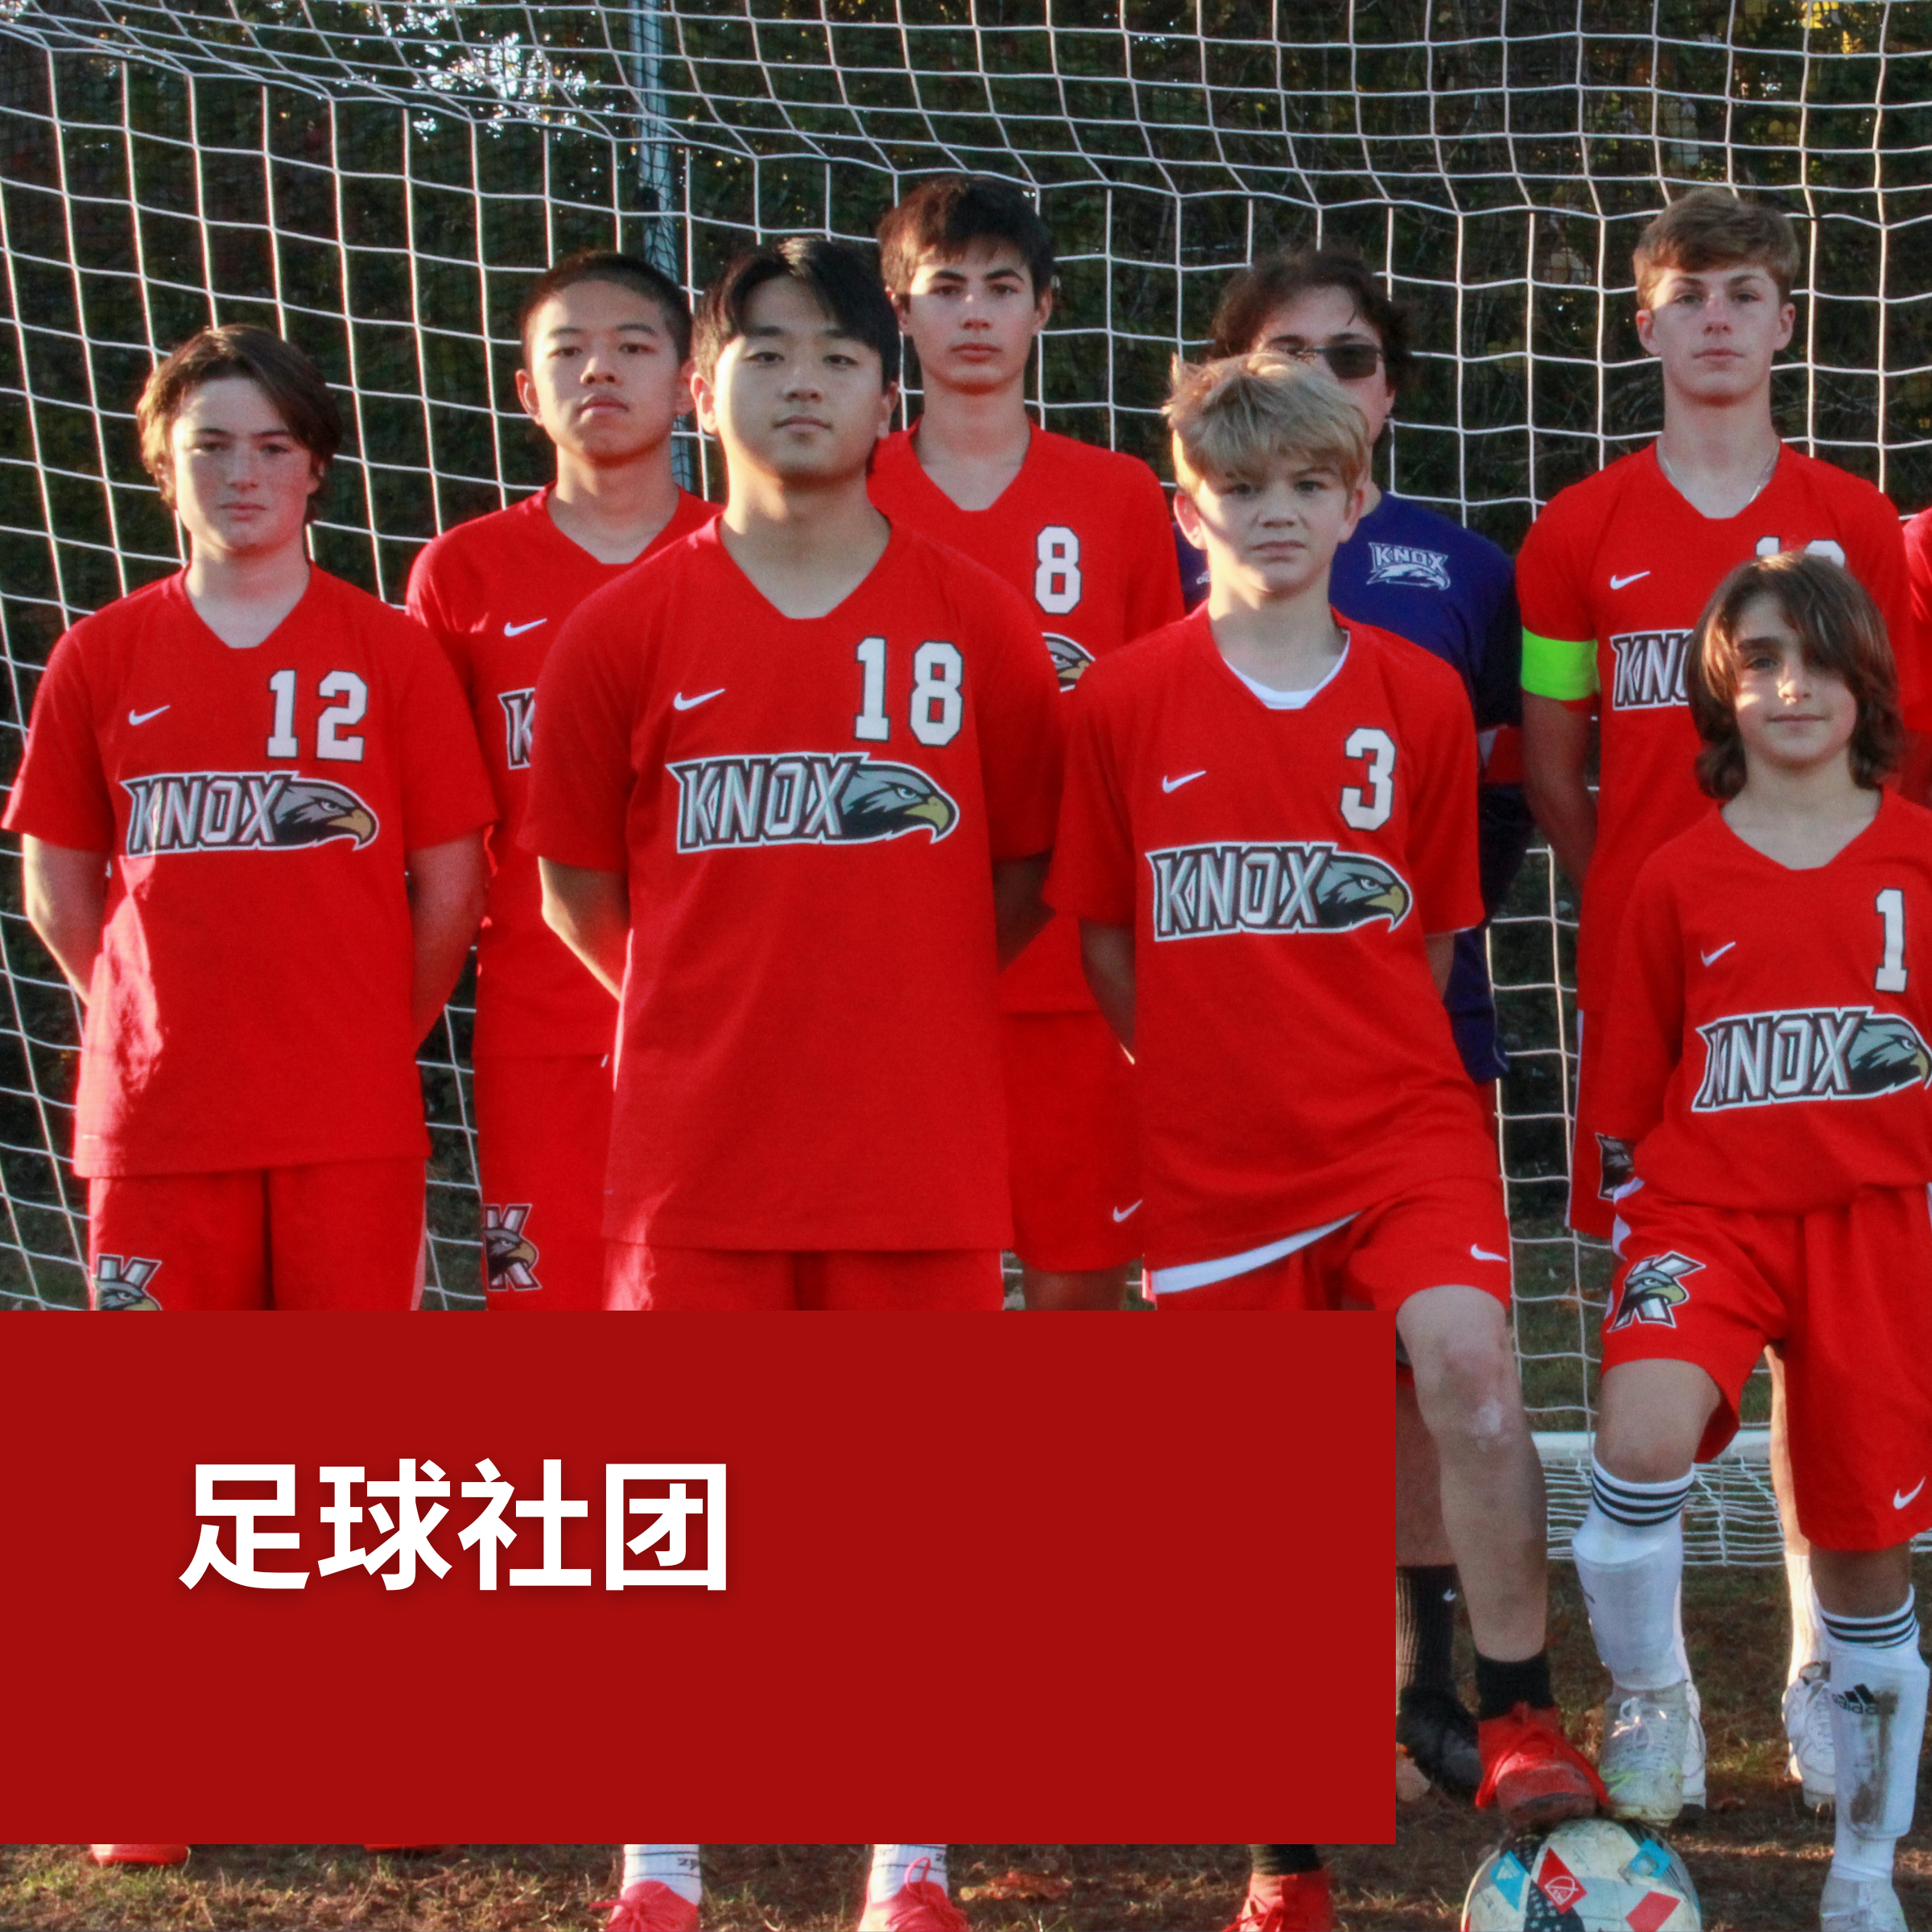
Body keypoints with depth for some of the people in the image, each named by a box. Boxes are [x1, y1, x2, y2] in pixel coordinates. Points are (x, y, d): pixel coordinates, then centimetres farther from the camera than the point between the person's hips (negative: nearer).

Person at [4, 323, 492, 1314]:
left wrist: (377, 1038, 5)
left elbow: (450, 884, 5)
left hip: (352, 1118, -1)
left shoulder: (393, 653, 2)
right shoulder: (98, 657, 6)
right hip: (158, 1112, 1)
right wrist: (160, 1027, 7)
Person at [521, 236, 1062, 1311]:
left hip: (922, 1157, 0)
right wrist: (713, 1018, 9)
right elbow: (578, 892, 9)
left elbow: (1029, 872, 9)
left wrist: (901, 1009, 8)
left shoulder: (980, 625, 2)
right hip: (699, 1147, 0)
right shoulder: (620, 633, 2)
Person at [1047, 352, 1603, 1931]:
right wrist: (1206, 1071, 9)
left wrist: (1361, 1063, 7)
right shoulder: (1124, 703, -2)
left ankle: (1521, 1717, -10)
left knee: (1467, 1362, -24)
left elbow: (1433, 928, 11)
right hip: (1213, 1147, 0)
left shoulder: (1419, 695, 2)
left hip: (1404, 1117, 0)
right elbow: (1101, 931, 7)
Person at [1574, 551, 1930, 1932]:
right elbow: (1630, 1094, 7)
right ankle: (1650, 1697, -4)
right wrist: (1635, 1239, 4)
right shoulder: (1679, 878, 1)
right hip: (1707, 1211, -1)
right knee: (1642, 1433, -31)